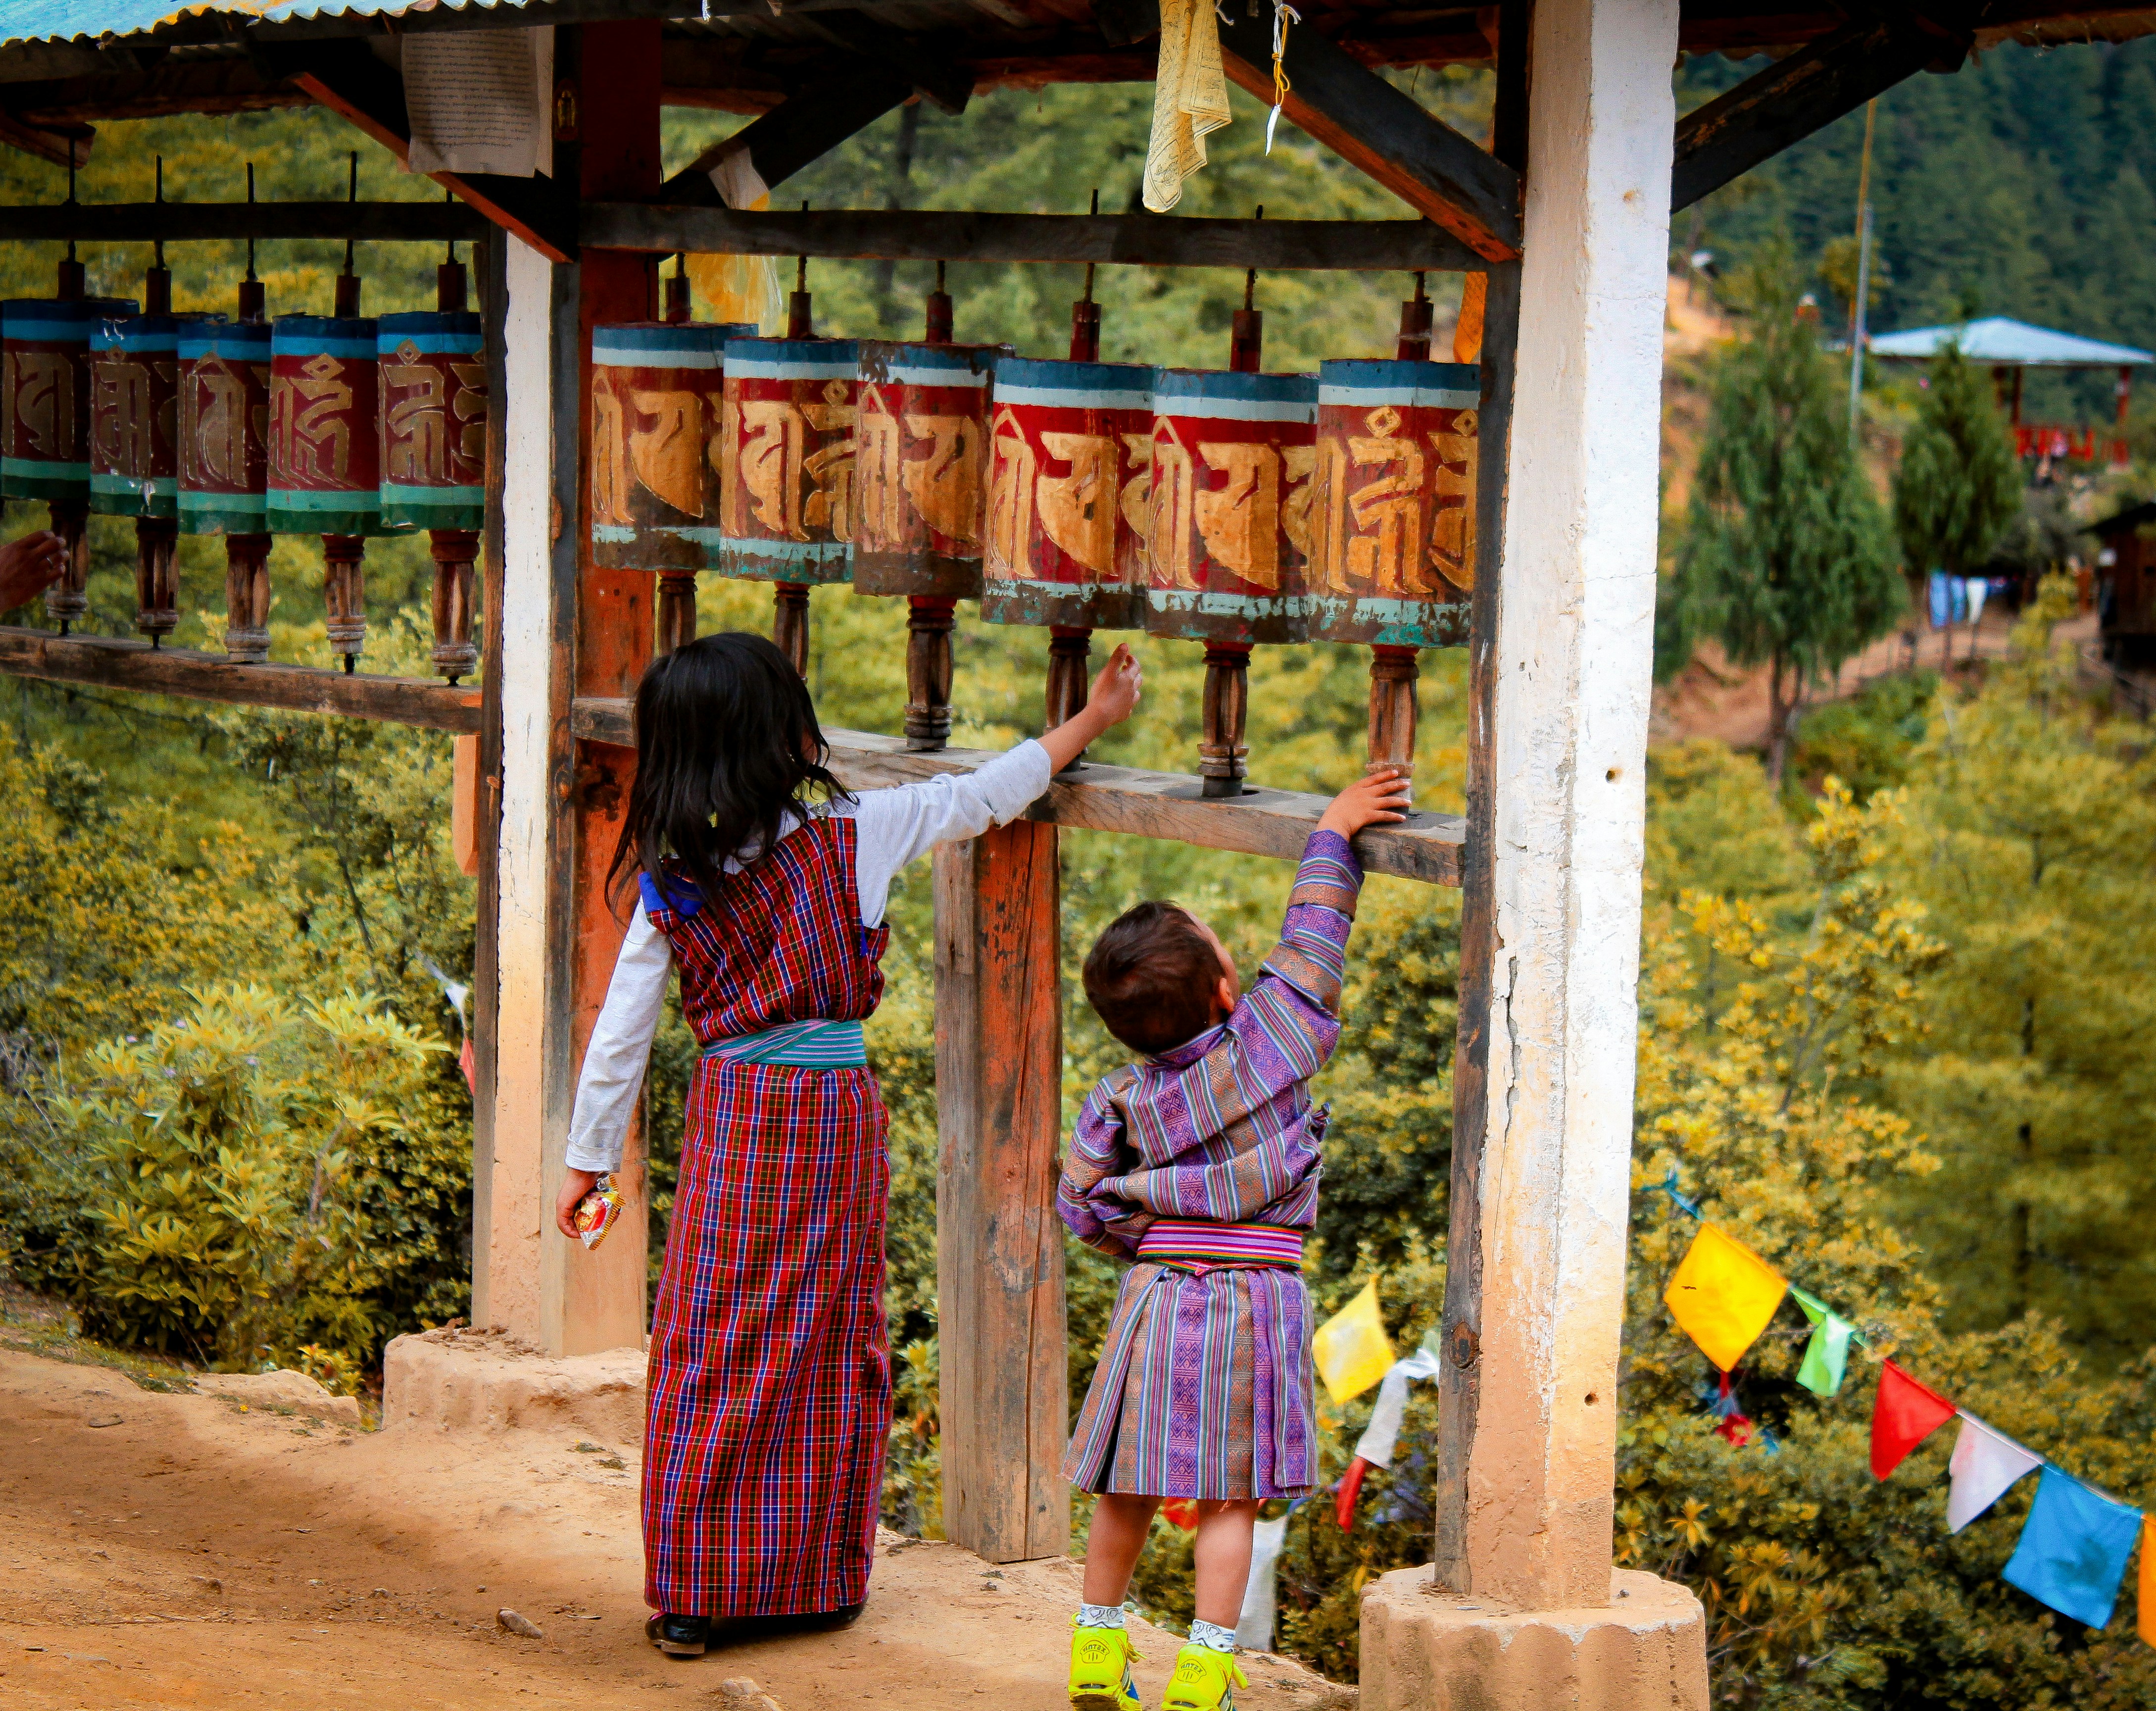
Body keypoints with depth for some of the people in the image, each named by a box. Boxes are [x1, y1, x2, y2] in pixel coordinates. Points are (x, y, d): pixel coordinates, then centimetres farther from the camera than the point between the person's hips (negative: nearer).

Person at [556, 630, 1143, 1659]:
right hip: (836, 1111, -1)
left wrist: (587, 1161, 10)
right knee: (823, 1350, 8)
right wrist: (1092, 720, 17)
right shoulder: (854, 837, -7)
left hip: (731, 1117, 1)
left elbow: (619, 1035, 0)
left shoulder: (671, 884, -3)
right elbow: (980, 797, 5)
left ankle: (691, 1597, 6)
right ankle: (812, 1580, 15)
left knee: (709, 1354, 6)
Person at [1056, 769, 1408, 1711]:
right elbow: (1311, 936, -1)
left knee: (1127, 1488, 13)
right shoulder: (1269, 1041, -9)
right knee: (1229, 1498, 3)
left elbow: (1081, 1203, 1)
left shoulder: (1120, 1097, -2)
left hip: (1157, 1299, 3)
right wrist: (1333, 832, 8)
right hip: (1256, 1303, -2)